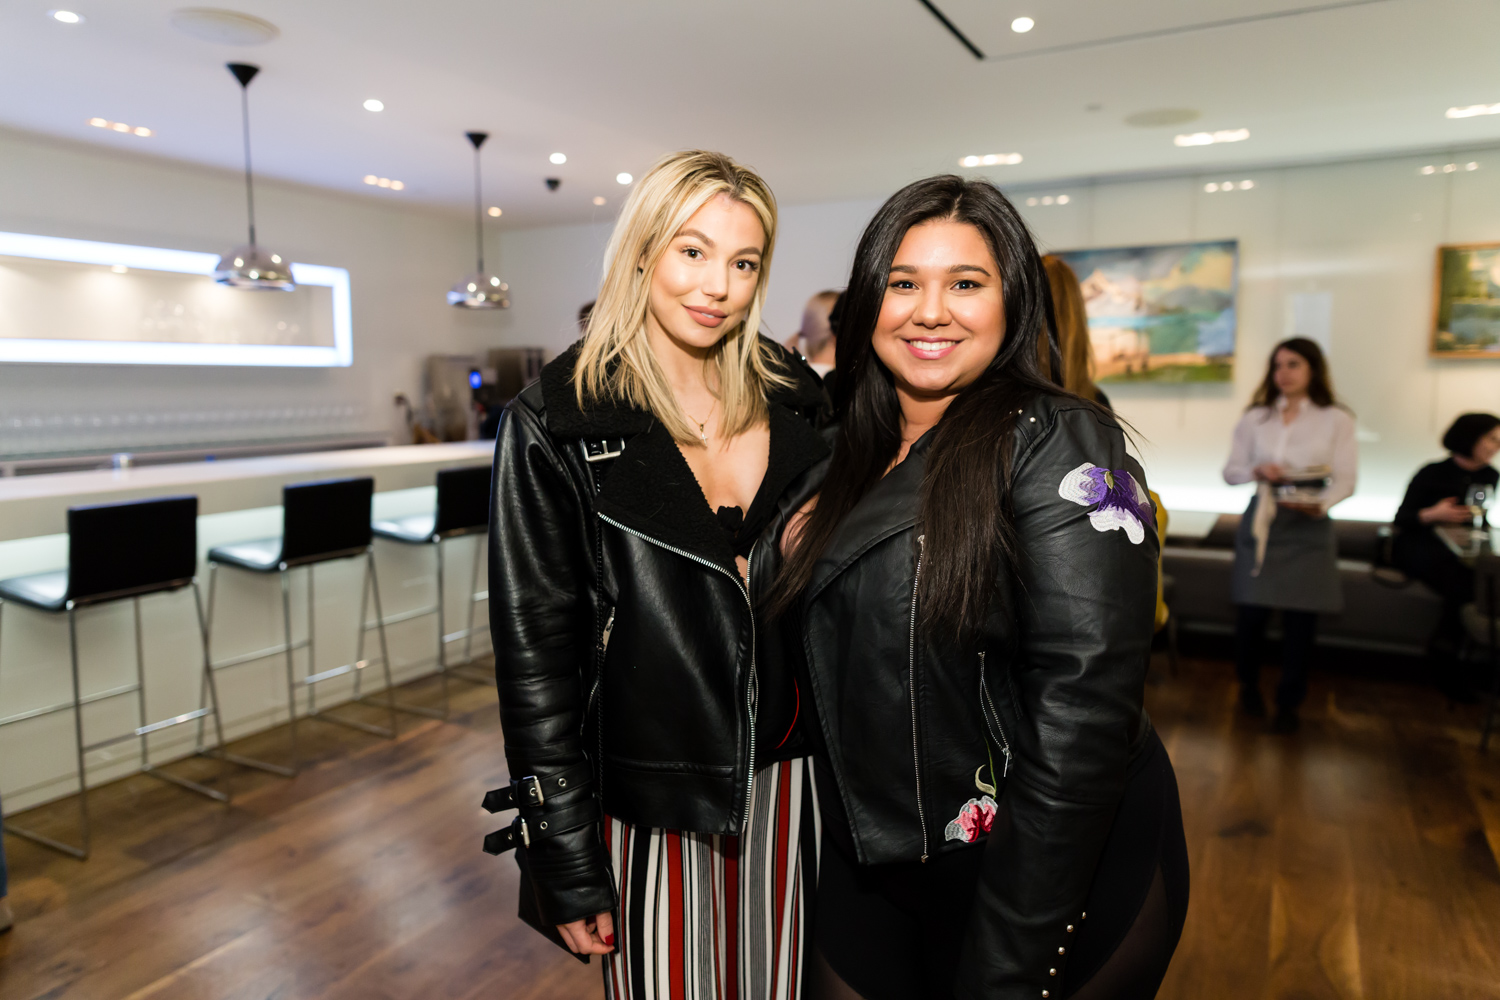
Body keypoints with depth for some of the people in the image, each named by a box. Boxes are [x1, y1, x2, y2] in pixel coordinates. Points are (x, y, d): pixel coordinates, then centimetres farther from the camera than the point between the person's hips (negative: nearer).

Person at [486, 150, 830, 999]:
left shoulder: (797, 400, 1)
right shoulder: (554, 425, -10)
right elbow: (535, 649, -9)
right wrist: (569, 865, -7)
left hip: (786, 775, 4)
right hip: (651, 794, -3)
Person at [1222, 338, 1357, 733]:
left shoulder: (1336, 420, 4)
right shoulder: (1255, 418, 10)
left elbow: (1346, 480, -3)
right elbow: (1230, 471, 9)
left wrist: (1320, 504, -23)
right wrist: (1256, 470, -13)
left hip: (1308, 527, -1)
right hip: (1261, 522, 1)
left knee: (1300, 619, 0)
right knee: (1251, 612, 0)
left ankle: (1289, 703, 17)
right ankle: (1249, 686, 25)